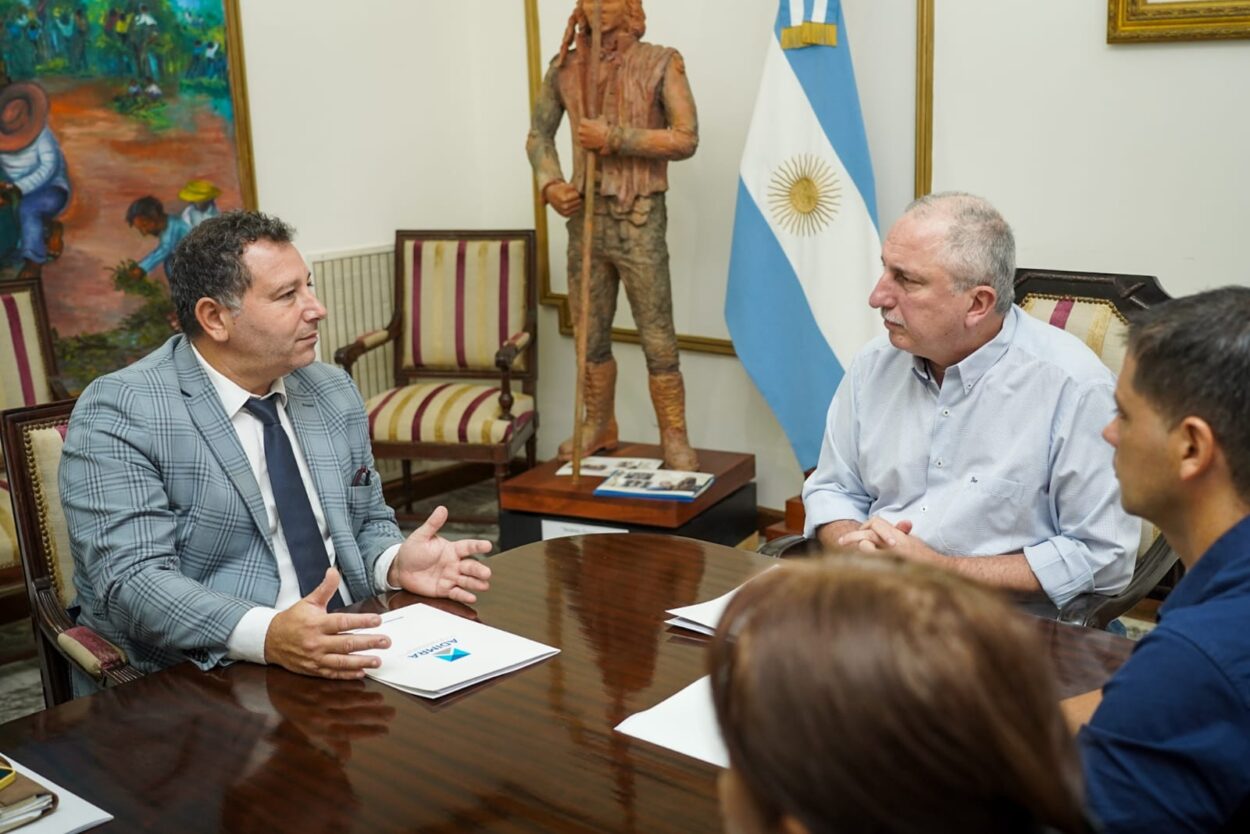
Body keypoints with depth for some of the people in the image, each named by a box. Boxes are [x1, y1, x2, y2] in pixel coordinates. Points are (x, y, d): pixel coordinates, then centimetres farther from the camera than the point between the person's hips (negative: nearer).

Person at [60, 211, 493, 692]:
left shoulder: (334, 393, 11)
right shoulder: (117, 413, -10)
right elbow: (131, 581, -18)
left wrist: (397, 563, -6)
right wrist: (266, 636, -33)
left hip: (348, 659, 5)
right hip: (209, 683, -4)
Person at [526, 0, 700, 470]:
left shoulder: (660, 64, -6)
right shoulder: (565, 69, 6)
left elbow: (686, 139, -13)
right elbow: (539, 135, 15)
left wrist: (614, 138, -19)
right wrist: (550, 185, -4)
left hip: (639, 220, -4)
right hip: (585, 217, 4)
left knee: (658, 341, -2)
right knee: (591, 337, 13)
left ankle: (675, 440, 9)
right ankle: (599, 428, 29)